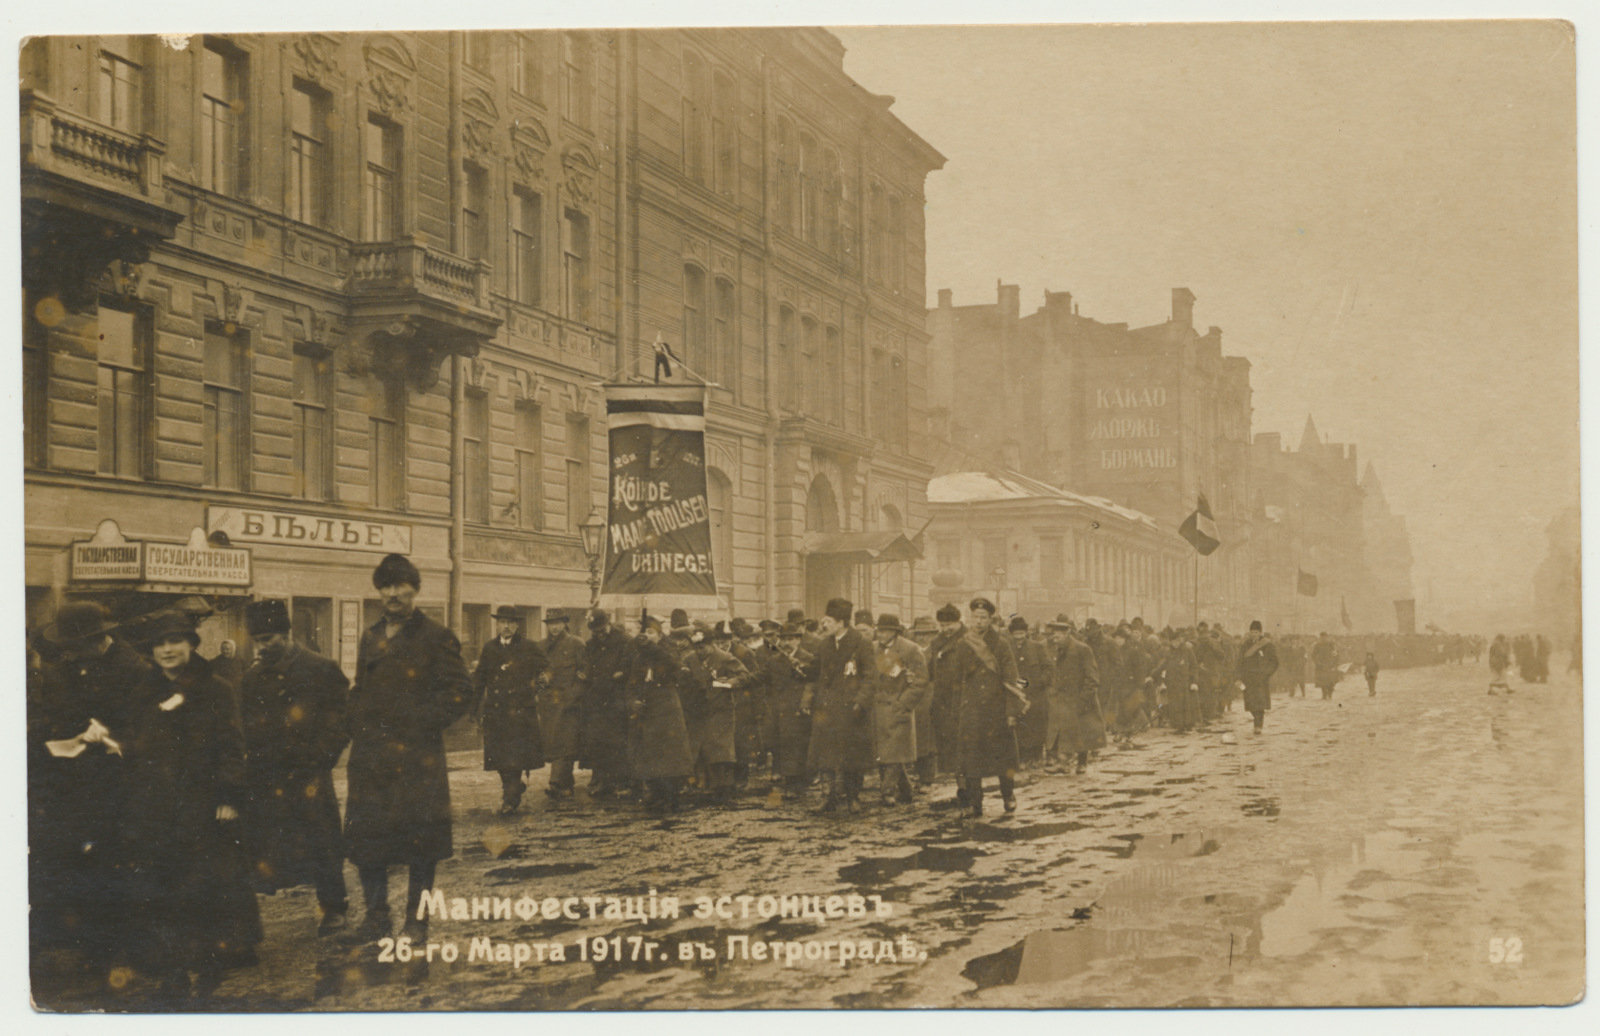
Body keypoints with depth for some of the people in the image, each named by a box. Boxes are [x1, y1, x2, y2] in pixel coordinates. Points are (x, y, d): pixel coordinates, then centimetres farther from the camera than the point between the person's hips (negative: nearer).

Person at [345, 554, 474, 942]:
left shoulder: (436, 639, -2)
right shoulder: (370, 639, 16)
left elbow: (459, 694, -6)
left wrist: (421, 721, -11)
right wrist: (357, 727, 8)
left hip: (416, 755, -5)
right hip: (371, 758, 5)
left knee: (420, 842, 0)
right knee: (365, 838, 5)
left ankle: (417, 919, 12)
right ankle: (375, 915, 18)